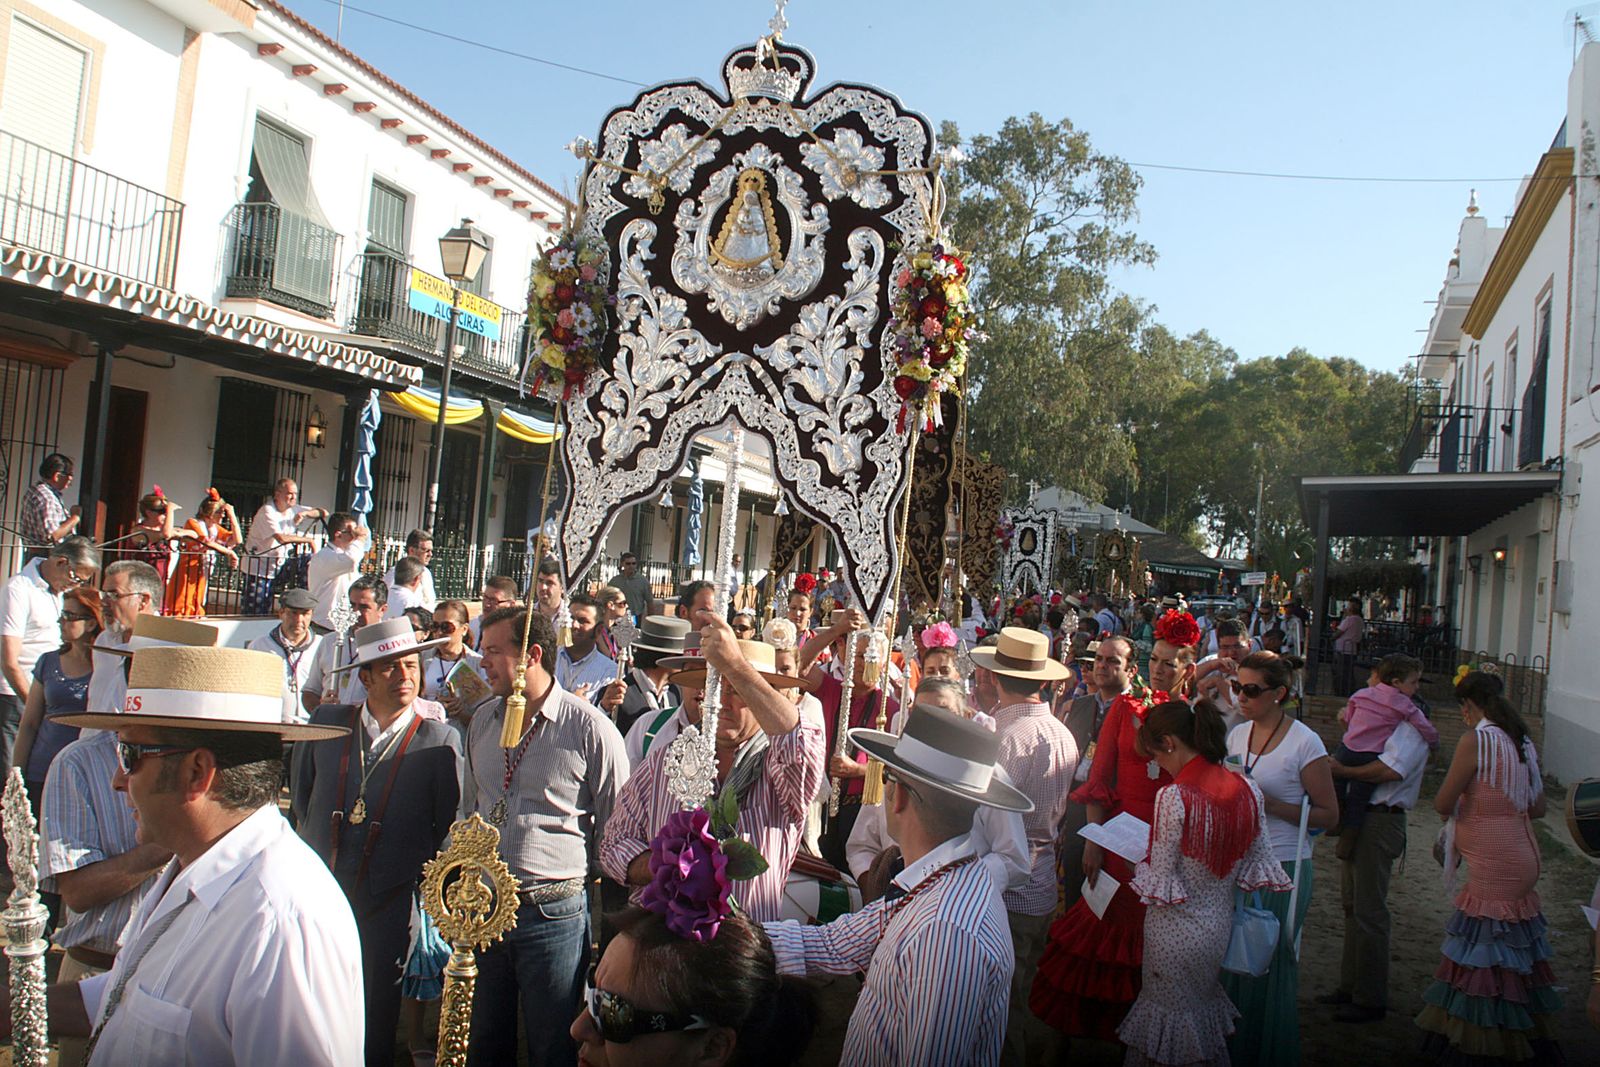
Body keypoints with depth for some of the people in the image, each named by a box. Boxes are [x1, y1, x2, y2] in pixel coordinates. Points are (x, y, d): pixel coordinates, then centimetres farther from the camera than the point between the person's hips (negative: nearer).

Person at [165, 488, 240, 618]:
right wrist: (229, 552, -20)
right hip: (186, 573, -7)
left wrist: (232, 516, -1)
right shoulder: (193, 523, -9)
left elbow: (236, 540, 2)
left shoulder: (216, 529, 12)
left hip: (200, 576, 7)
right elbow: (207, 543, -23)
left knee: (196, 611, 9)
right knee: (180, 609, -7)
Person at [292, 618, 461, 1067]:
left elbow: (450, 828, -1)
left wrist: (417, 876, -1)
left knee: (375, 1030, 8)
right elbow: (300, 794, 17)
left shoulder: (440, 741, -6)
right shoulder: (326, 722, 2)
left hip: (389, 909, -2)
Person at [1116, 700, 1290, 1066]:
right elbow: (1258, 863, 3)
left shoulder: (1173, 797, -24)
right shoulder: (1247, 788, -5)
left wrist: (1141, 864, 2)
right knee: (1206, 1007, 24)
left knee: (1171, 1015, 11)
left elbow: (1160, 878, -18)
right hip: (1220, 923, 6)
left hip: (1175, 931, -6)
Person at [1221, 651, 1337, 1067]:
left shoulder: (1304, 742, -11)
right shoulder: (1237, 735, 8)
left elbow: (1328, 815, -9)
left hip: (1282, 868, -5)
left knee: (1271, 966, 4)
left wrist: (1272, 806, -19)